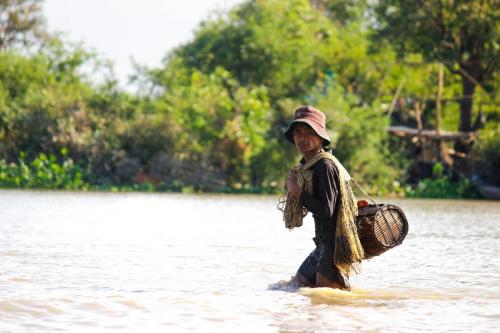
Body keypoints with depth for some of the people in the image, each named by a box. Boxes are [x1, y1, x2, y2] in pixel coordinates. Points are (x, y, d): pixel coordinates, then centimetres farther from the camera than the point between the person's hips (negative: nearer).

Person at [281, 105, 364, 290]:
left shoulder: (325, 166, -18)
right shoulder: (308, 166, 13)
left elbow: (326, 211, -24)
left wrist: (298, 192, -15)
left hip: (335, 246, -10)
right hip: (324, 245, 10)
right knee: (298, 283, 19)